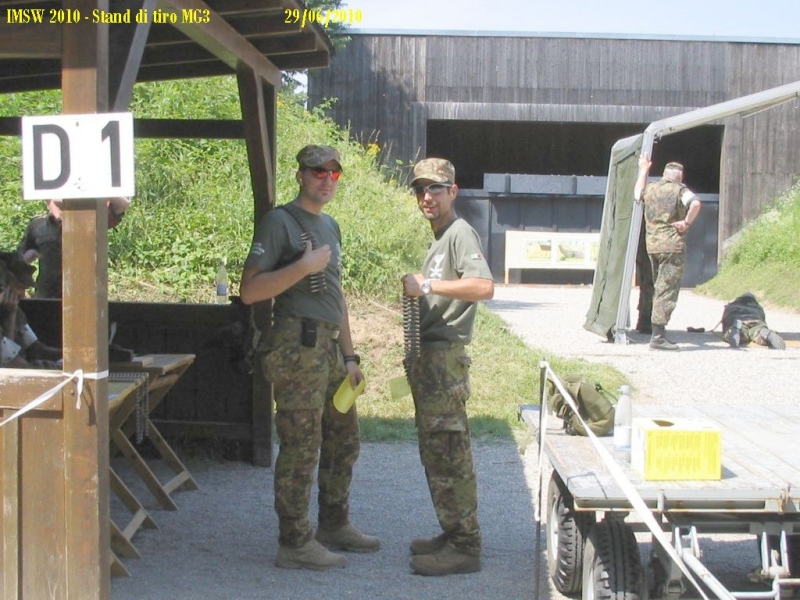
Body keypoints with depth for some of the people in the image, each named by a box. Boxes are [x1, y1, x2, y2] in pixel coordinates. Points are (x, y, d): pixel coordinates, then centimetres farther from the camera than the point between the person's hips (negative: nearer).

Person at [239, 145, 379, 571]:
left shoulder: (330, 226, 20)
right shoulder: (279, 222, -7)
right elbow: (250, 290, -15)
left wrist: (349, 356, 20)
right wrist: (304, 266, -19)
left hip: (329, 348, 9)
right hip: (298, 347, -9)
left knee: (343, 440, 16)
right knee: (301, 446, -7)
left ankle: (334, 526, 30)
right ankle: (294, 544, 1)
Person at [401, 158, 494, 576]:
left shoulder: (460, 233, -10)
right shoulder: (439, 238, 20)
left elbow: (484, 287, -26)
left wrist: (427, 285, -23)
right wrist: (417, 292, 13)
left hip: (445, 356, -11)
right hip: (428, 355, 11)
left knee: (450, 454, -8)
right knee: (437, 452, 15)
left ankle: (464, 548, -3)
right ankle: (453, 533, 25)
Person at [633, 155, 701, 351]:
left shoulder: (651, 189, 11)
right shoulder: (680, 190, -6)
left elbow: (637, 194, 34)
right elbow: (695, 203, -26)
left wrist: (643, 170, 44)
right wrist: (687, 222, -13)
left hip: (652, 245, 7)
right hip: (673, 246, -6)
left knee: (659, 289, 18)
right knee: (667, 291, -6)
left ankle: (658, 332, 23)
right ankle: (657, 337, -11)